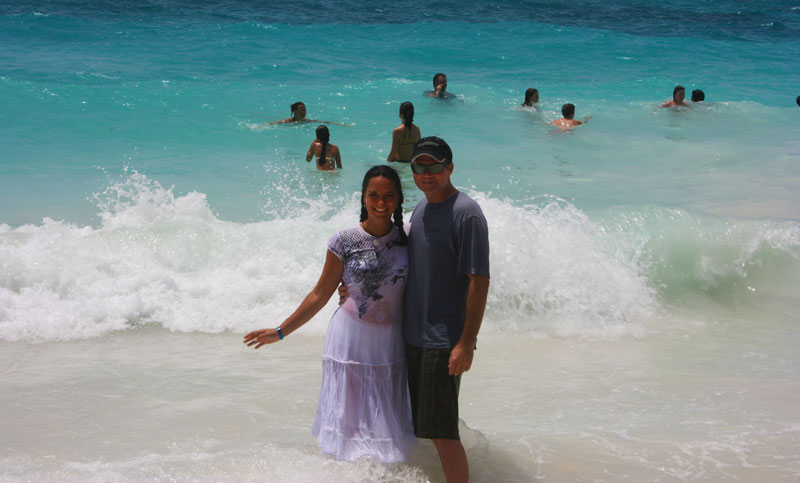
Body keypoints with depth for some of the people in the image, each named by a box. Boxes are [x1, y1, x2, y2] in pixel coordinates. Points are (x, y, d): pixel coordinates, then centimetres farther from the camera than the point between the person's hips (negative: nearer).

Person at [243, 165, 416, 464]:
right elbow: (321, 294, 1)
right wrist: (281, 331, 2)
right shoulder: (344, 242, -6)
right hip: (351, 338, -2)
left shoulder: (408, 239, 0)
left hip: (392, 342, 2)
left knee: (388, 421, 5)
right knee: (348, 414, -1)